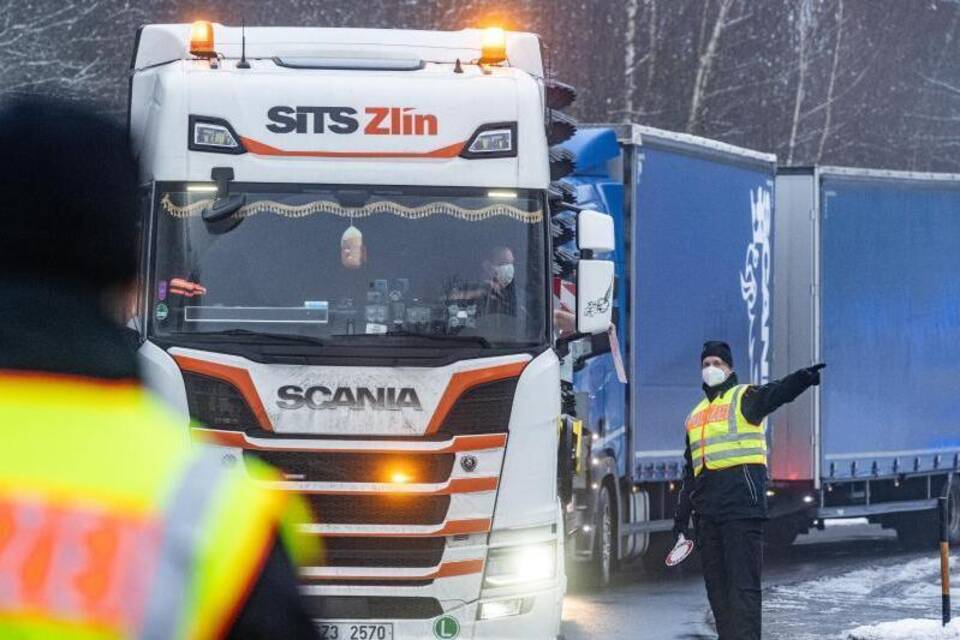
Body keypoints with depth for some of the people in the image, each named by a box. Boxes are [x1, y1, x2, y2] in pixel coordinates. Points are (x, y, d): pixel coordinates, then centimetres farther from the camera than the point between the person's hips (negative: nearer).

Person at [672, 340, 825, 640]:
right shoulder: (695, 416, 25)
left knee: (743, 582, -12)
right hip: (707, 510, 7)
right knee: (716, 585, 7)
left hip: (742, 503, -7)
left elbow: (776, 393, -19)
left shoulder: (744, 398, 4)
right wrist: (681, 517, 26)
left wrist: (802, 379, -42)